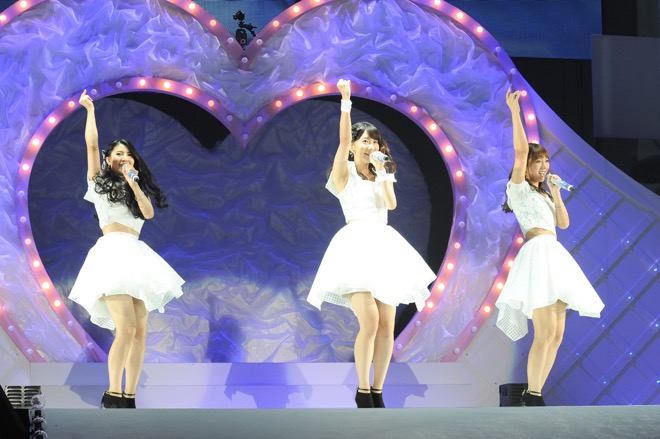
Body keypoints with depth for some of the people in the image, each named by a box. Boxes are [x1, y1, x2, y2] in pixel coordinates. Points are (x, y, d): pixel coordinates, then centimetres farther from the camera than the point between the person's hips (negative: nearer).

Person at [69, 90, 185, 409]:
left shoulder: (135, 188, 24)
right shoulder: (99, 180, 12)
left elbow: (149, 213, 7)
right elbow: (92, 143, 2)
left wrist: (134, 185, 0)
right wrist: (90, 110, 9)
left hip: (135, 257, 6)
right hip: (113, 252, -6)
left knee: (140, 330, -4)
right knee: (126, 328, -19)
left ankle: (129, 397, -5)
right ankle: (112, 393, -13)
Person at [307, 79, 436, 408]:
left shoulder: (382, 175, 18)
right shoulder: (344, 172, 6)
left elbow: (391, 204, 1)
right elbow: (344, 138, -10)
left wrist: (382, 172, -3)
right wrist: (345, 102, -18)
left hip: (383, 246, 5)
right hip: (356, 243, -5)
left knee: (387, 324, -3)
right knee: (369, 321, -19)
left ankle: (377, 392, 4)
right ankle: (362, 390, -8)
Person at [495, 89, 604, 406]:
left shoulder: (543, 196, 26)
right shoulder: (518, 188, 3)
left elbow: (564, 223, 17)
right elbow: (521, 150, -10)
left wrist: (556, 194, 10)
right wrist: (514, 112, -12)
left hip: (555, 258, 8)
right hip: (537, 254, -8)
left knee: (556, 335, 2)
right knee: (545, 333, -17)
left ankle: (535, 393, 5)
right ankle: (532, 395, -12)